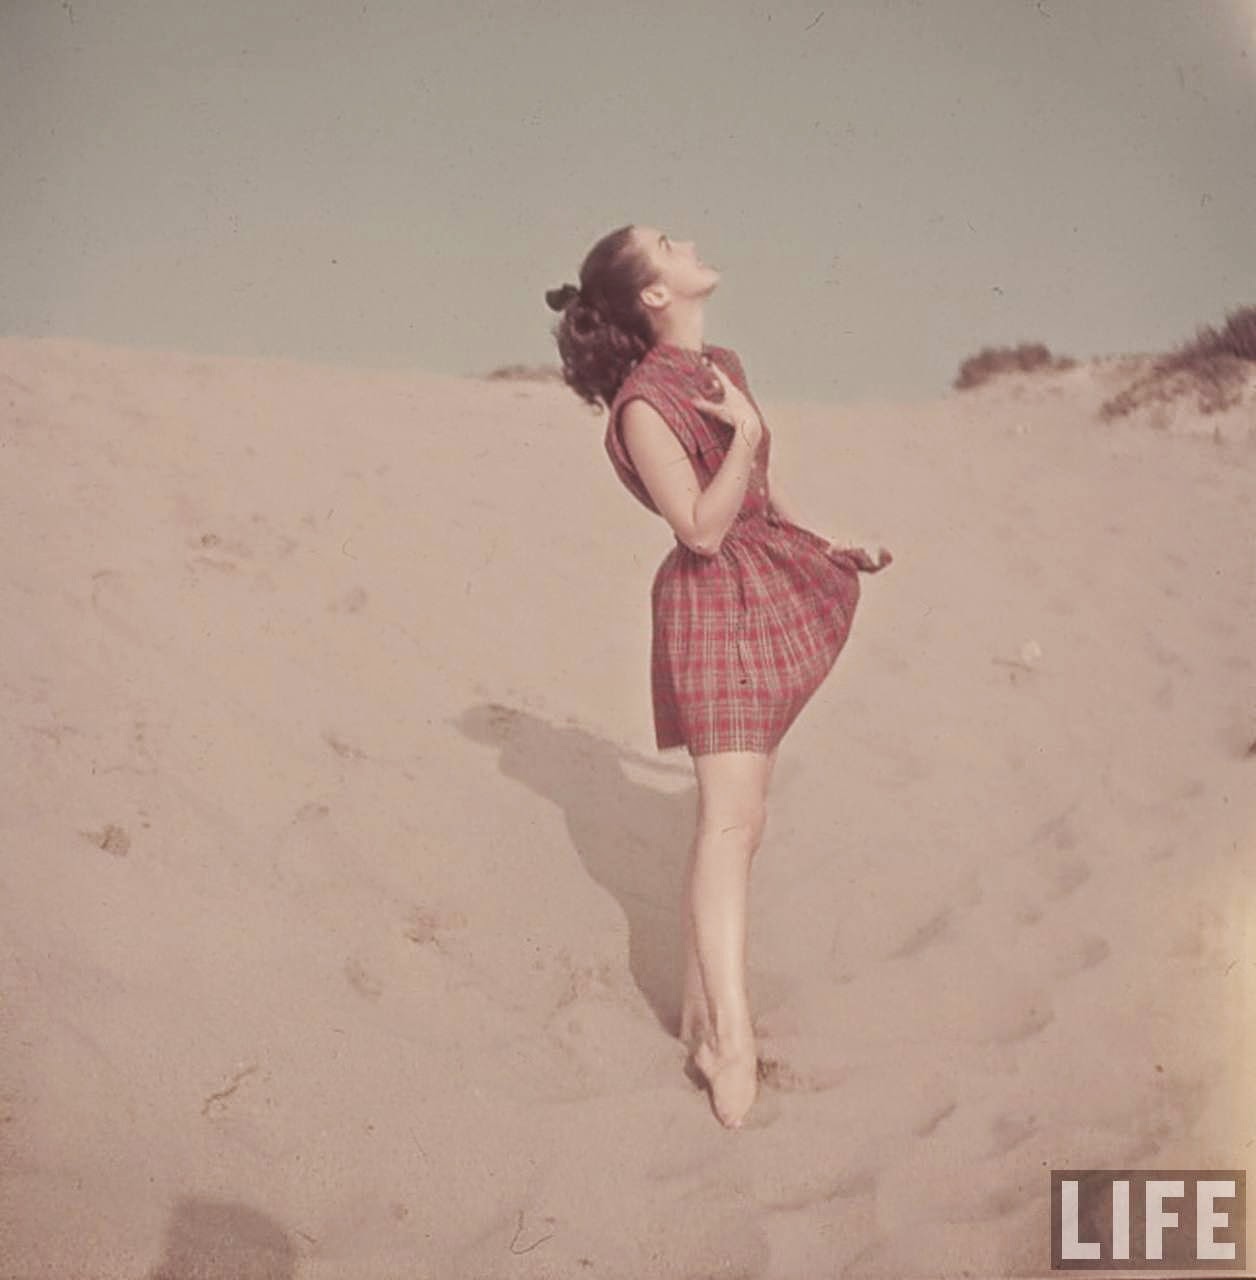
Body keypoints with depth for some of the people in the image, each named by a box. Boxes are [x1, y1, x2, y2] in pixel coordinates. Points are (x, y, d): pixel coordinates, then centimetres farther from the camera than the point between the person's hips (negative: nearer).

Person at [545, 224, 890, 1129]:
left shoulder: (723, 366, 10)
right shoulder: (644, 403, -17)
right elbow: (702, 526, -22)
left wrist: (829, 543, 27)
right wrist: (746, 428, -20)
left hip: (767, 591, 9)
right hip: (713, 603, -9)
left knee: (742, 814, 11)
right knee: (731, 815, -16)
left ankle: (704, 1005, 21)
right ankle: (733, 1043, -15)